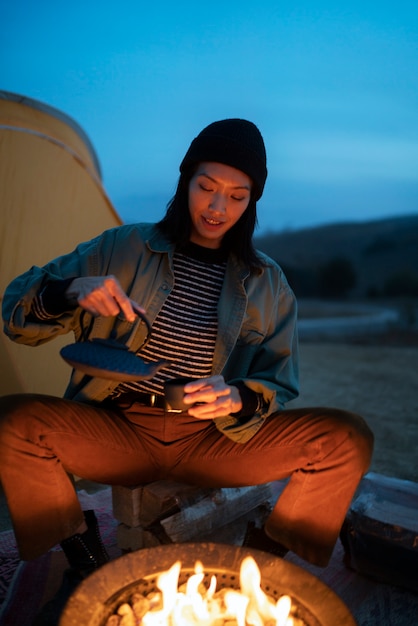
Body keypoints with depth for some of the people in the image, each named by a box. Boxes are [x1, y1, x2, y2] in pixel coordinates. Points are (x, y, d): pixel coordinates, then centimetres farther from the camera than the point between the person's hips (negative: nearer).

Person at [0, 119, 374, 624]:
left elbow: (279, 387, 4)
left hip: (211, 441, 1)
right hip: (117, 432, 0)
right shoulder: (124, 249, -1)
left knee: (348, 438, -17)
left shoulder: (267, 285, 4)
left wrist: (239, 399, -20)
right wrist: (71, 292, -23)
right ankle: (87, 560, -1)